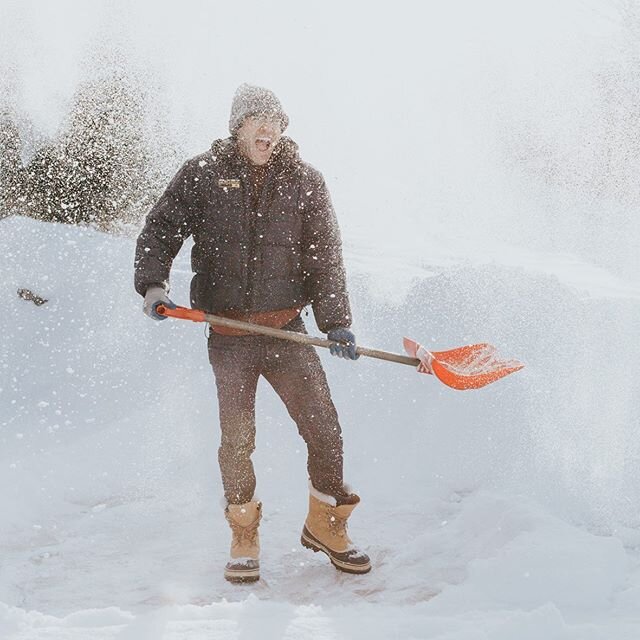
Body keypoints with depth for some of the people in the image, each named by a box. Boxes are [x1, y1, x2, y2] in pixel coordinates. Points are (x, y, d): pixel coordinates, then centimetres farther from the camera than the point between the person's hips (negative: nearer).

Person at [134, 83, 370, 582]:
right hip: (228, 334, -1)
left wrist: (336, 322, -4)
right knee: (237, 439, 1)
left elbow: (325, 258, 4)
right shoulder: (203, 175, 3)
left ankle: (325, 523, 20)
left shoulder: (305, 182, 5)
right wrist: (153, 284, -10)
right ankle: (244, 536, 22)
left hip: (287, 330, 1)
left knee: (324, 428, -2)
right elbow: (160, 232, 6)